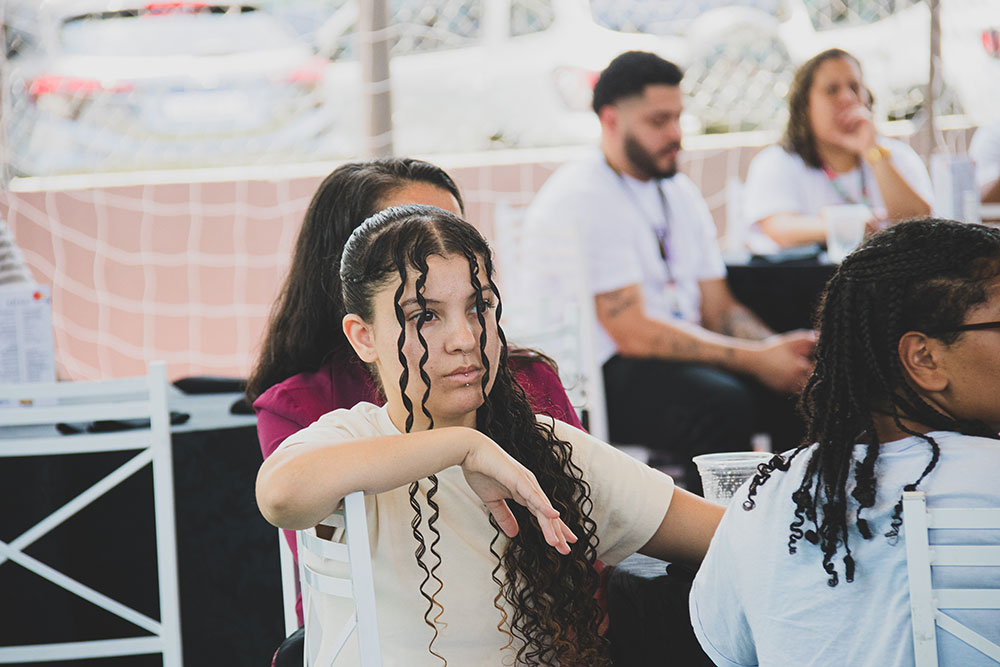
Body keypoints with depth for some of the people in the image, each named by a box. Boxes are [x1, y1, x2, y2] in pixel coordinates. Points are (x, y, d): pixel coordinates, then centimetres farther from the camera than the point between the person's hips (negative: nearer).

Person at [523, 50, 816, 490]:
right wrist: (755, 359, -19)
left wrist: (779, 351, -7)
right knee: (722, 405, -34)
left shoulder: (679, 192, 17)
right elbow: (634, 333, -18)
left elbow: (720, 310, 15)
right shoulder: (581, 199, -12)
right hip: (596, 376, -8)